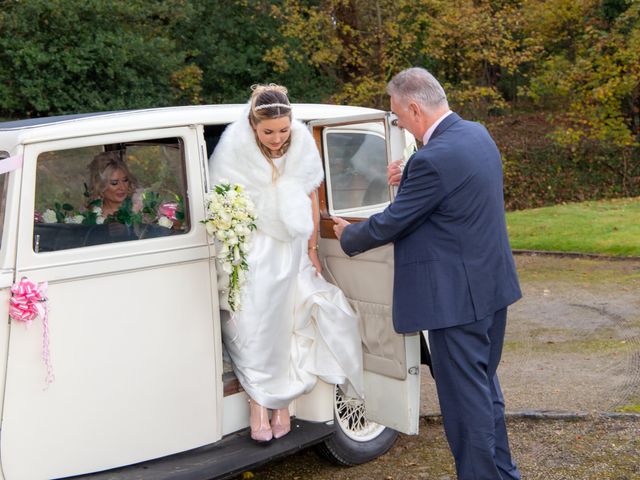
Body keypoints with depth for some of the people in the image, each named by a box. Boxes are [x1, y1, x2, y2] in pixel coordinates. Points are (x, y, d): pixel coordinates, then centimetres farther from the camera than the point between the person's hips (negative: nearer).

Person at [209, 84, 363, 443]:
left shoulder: (302, 141, -8)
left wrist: (312, 249, 8)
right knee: (252, 326, -6)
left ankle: (282, 403, 16)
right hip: (250, 249, -3)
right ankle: (259, 405, 4)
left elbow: (311, 198, 4)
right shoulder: (235, 144, -17)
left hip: (290, 248, 3)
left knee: (286, 324, 5)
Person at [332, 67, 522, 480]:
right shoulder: (477, 134, 6)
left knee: (464, 394, 2)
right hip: (492, 284, 10)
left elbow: (390, 224, -15)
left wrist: (347, 236, 3)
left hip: (457, 295, -10)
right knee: (485, 384, 21)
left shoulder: (433, 159, -23)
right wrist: (411, 179, 13)